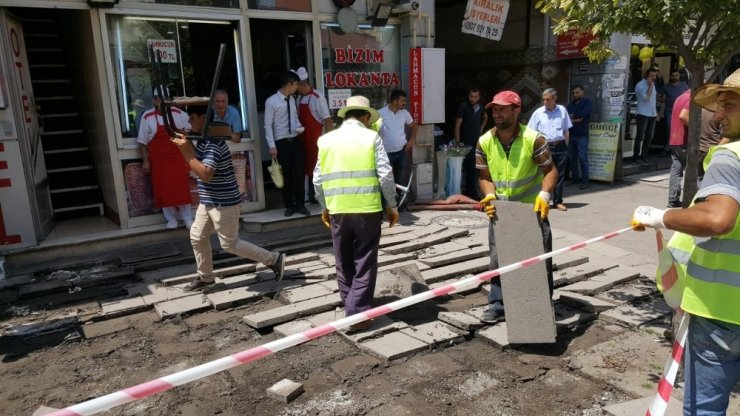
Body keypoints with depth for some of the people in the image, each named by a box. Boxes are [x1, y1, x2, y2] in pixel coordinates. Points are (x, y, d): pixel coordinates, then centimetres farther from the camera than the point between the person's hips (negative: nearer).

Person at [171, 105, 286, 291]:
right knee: (197, 237, 15)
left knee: (230, 243, 0)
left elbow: (205, 174, -30)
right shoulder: (205, 140, 9)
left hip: (223, 203, -10)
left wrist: (186, 151, -27)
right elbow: (198, 162, 18)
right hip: (209, 201, 10)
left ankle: (274, 259, 10)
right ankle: (205, 277, 31)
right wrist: (187, 145, 4)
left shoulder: (213, 143, -23)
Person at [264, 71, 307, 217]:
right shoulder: (271, 102, -11)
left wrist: (299, 127, -4)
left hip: (296, 141, 5)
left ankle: (300, 204, 19)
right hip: (282, 143, -5)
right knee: (286, 176, 6)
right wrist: (272, 146, -15)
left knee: (299, 173, 5)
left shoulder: (292, 99, 8)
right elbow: (268, 125, -11)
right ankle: (289, 206, 21)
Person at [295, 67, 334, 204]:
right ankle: (311, 195, 25)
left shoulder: (317, 97, -13)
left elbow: (327, 119, -16)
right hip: (303, 138, 7)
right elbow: (300, 117, 12)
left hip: (316, 138, -7)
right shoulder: (299, 98, 7)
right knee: (307, 165, 13)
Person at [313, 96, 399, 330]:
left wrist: (325, 207, 21)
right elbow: (385, 175, -7)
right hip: (368, 209, -3)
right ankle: (358, 313, 5)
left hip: (338, 210, 3)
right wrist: (391, 205, 4)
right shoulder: (371, 137, -2)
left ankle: (350, 307, 30)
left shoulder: (326, 140, 6)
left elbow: (318, 179, 8)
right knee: (364, 263, 6)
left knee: (344, 263, 17)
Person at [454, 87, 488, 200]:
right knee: (469, 169, -6)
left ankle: (472, 193, 22)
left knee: (475, 169, 11)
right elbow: (457, 125, -13)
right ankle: (471, 193, 2)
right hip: (466, 143, -6)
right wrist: (457, 142, -19)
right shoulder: (463, 107, -9)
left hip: (477, 143, 6)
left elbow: (485, 117, 32)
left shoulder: (480, 108, 10)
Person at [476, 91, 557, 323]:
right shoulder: (484, 142, -7)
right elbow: (485, 176, 1)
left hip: (532, 208, -2)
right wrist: (490, 196, -18)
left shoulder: (534, 139, -16)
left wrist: (544, 194, -26)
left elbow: (550, 170, -10)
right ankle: (497, 306, 20)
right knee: (497, 259, 7)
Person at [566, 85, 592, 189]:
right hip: (571, 134, 5)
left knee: (582, 158, -6)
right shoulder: (570, 104, 15)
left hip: (582, 135, -5)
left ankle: (585, 180, -1)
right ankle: (574, 177, 17)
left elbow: (583, 113, -18)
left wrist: (572, 116, -4)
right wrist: (575, 119, -14)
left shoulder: (587, 102, 0)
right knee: (571, 157, 6)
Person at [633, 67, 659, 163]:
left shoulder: (652, 84, 16)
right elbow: (646, 97, -19)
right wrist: (651, 86, -15)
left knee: (649, 136, 6)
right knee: (640, 136, -8)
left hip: (652, 114, 7)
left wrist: (655, 111, 20)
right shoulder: (640, 85, -8)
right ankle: (636, 156, -4)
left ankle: (644, 155, 14)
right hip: (643, 114, -7)